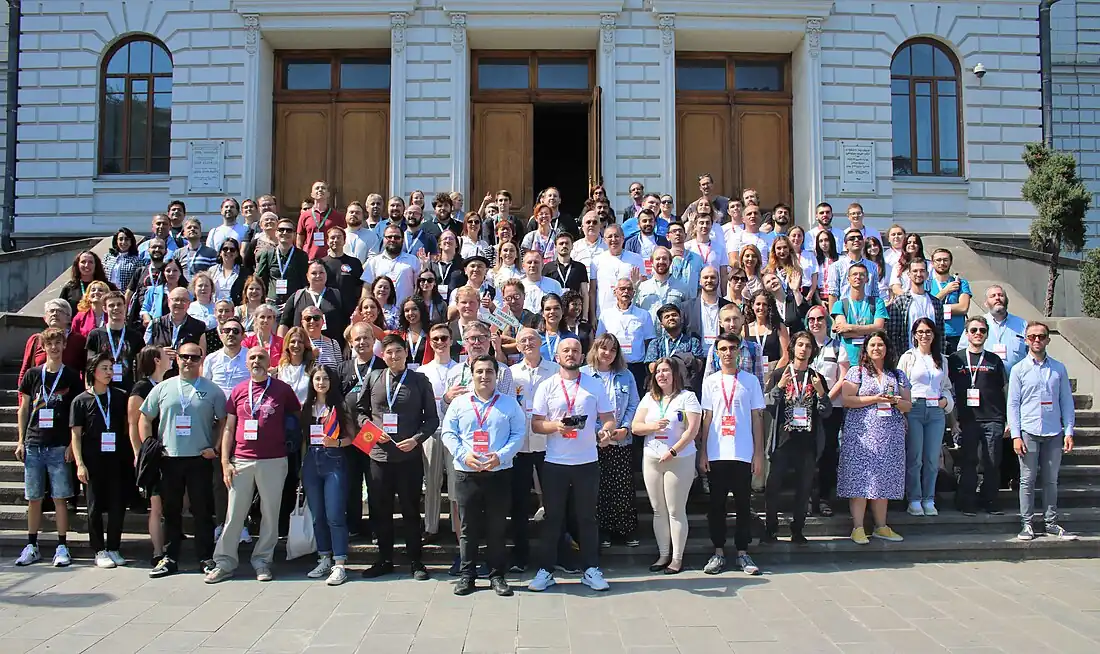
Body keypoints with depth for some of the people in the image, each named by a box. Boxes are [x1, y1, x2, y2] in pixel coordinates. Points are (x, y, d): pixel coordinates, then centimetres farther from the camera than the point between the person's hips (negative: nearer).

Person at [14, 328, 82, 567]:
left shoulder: (71, 377, 3)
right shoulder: (33, 375, 8)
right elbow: (24, 409, 12)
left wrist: (72, 444, -4)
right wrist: (21, 441, 6)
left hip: (59, 446, -2)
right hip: (33, 445, 2)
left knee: (60, 498, -1)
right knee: (33, 498, 7)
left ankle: (62, 547, 5)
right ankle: (31, 546, 16)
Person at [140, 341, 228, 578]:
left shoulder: (212, 390, 3)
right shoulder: (163, 388, 7)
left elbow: (223, 422, 5)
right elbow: (145, 419, 11)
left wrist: (215, 448, -5)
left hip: (200, 459, -2)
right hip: (169, 460, 2)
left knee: (203, 511, 3)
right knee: (171, 511, 10)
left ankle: (206, 558, 12)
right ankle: (170, 558, 19)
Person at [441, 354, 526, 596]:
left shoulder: (510, 404, 6)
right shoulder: (459, 403, 8)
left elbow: (518, 434, 0)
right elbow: (447, 432, 4)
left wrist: (501, 455, -14)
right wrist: (464, 455, -11)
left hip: (499, 473, 0)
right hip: (466, 474, 1)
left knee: (497, 527, 5)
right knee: (468, 527, 6)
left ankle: (497, 575, 15)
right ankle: (467, 575, 16)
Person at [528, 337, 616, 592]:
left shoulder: (595, 385, 6)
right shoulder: (546, 387, 3)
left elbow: (609, 418, 6)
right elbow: (536, 424, 1)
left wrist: (606, 431, -16)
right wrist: (555, 426, -19)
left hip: (587, 462, 1)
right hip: (555, 463, 0)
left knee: (587, 517, 7)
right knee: (553, 517, 6)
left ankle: (591, 570, 17)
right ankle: (546, 570, 14)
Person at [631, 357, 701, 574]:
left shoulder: (687, 397, -4)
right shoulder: (649, 398, 11)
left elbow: (692, 430, -11)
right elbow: (635, 427, 6)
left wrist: (673, 452, -17)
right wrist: (653, 426, -14)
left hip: (680, 460, -5)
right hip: (651, 460, 5)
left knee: (676, 511, 0)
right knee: (658, 511, 10)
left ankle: (677, 558, 9)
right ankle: (663, 554, 20)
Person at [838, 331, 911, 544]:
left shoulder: (898, 375, 16)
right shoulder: (856, 372, 4)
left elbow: (908, 405, 16)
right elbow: (846, 400, -6)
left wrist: (896, 401, -6)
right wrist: (875, 399, -12)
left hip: (890, 436, 4)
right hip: (861, 433, -4)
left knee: (883, 480, 6)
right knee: (860, 479, -7)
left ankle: (881, 527, 13)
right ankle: (858, 528, -4)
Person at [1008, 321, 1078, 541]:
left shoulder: (1059, 368, 8)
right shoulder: (1019, 370, 3)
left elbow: (1066, 401, 8)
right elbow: (1013, 404, 1)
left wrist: (1069, 432, 2)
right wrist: (1015, 435, -5)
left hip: (1054, 433, 2)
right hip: (1028, 432, -2)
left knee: (1051, 480, 9)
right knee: (1027, 480, 1)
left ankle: (1051, 522, 17)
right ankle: (1026, 523, 7)